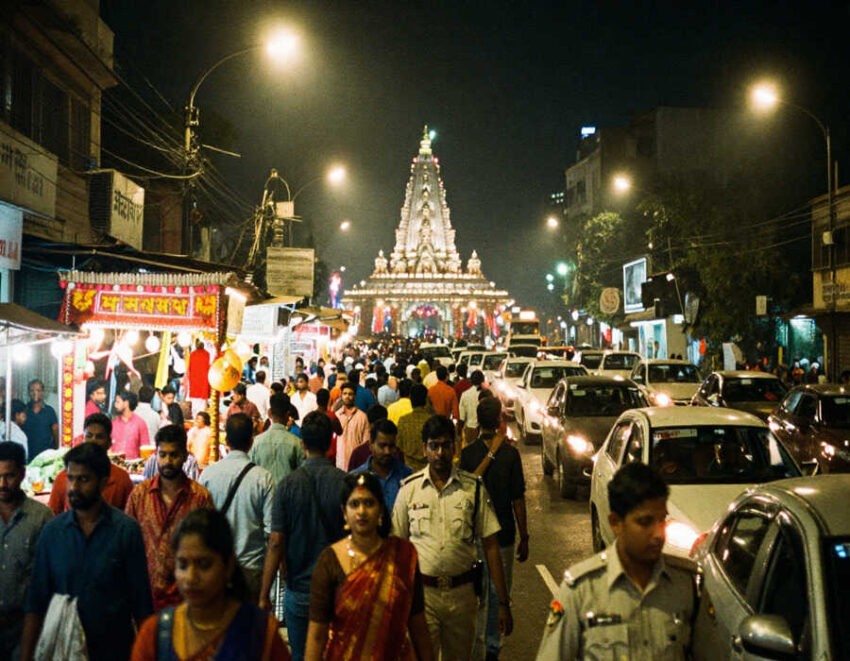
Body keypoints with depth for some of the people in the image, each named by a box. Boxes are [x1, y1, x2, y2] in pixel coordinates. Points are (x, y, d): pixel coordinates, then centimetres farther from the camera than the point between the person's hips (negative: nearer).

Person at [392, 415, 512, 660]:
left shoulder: (474, 488, -1)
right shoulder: (409, 488, 0)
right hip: (421, 591, -1)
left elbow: (490, 545, -1)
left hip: (462, 593, 1)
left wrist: (504, 603, -3)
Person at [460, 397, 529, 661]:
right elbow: (518, 499, -7)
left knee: (476, 593, 13)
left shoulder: (468, 453, -6)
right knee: (498, 594, 10)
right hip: (503, 534, -2)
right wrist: (524, 537, 0)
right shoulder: (510, 453, -11)